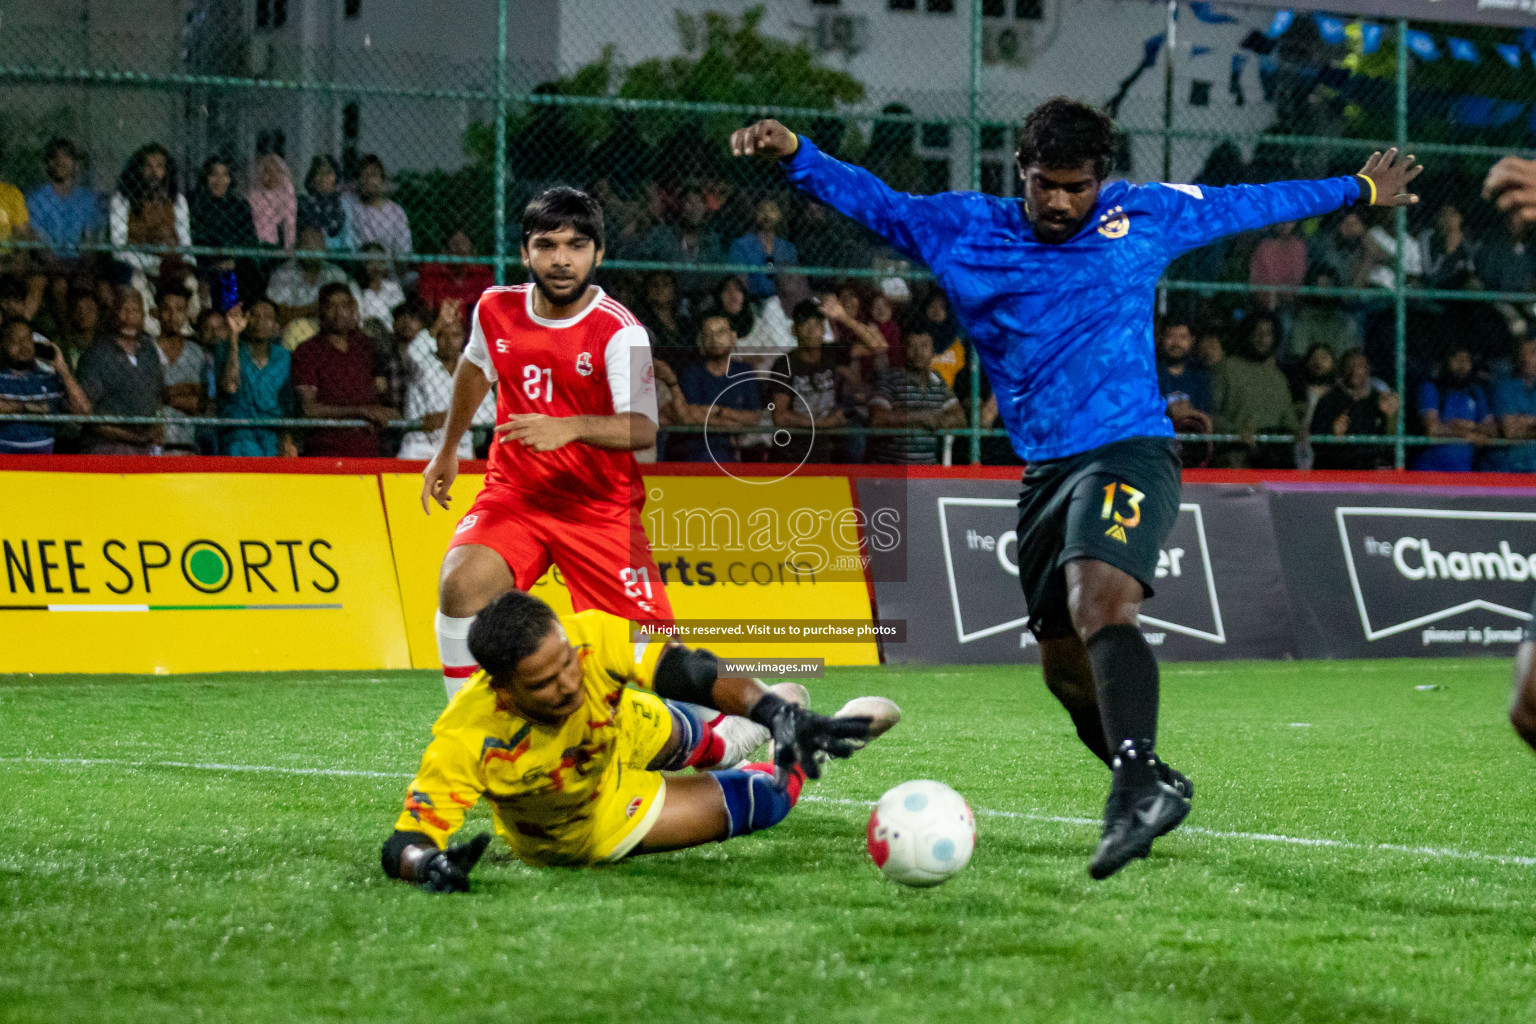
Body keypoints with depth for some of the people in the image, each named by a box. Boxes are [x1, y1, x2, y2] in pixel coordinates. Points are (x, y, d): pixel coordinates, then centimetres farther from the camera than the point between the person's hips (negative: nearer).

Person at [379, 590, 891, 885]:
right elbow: (402, 845, -41)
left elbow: (690, 672, -34)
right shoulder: (466, 741, -44)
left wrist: (779, 714, -47)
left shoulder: (592, 636, -38)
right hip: (585, 829, -2)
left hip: (624, 736, 2)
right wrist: (429, 864, -64)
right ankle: (793, 764, 36)